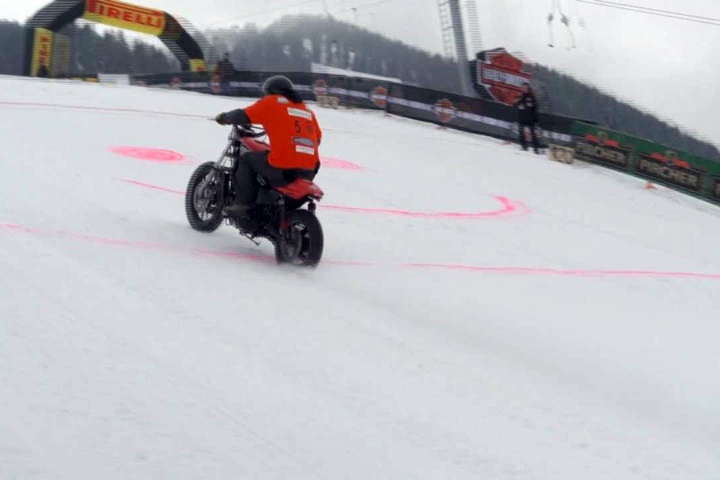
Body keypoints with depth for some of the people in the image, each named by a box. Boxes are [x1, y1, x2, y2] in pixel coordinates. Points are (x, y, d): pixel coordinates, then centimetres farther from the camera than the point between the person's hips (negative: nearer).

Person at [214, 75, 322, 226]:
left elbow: (244, 116, 5)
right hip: (309, 173, 6)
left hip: (282, 168, -6)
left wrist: (224, 117, 25)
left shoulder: (271, 101, 7)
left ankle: (243, 205, 5)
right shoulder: (307, 110, 21)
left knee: (246, 159, 17)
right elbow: (317, 138, 22)